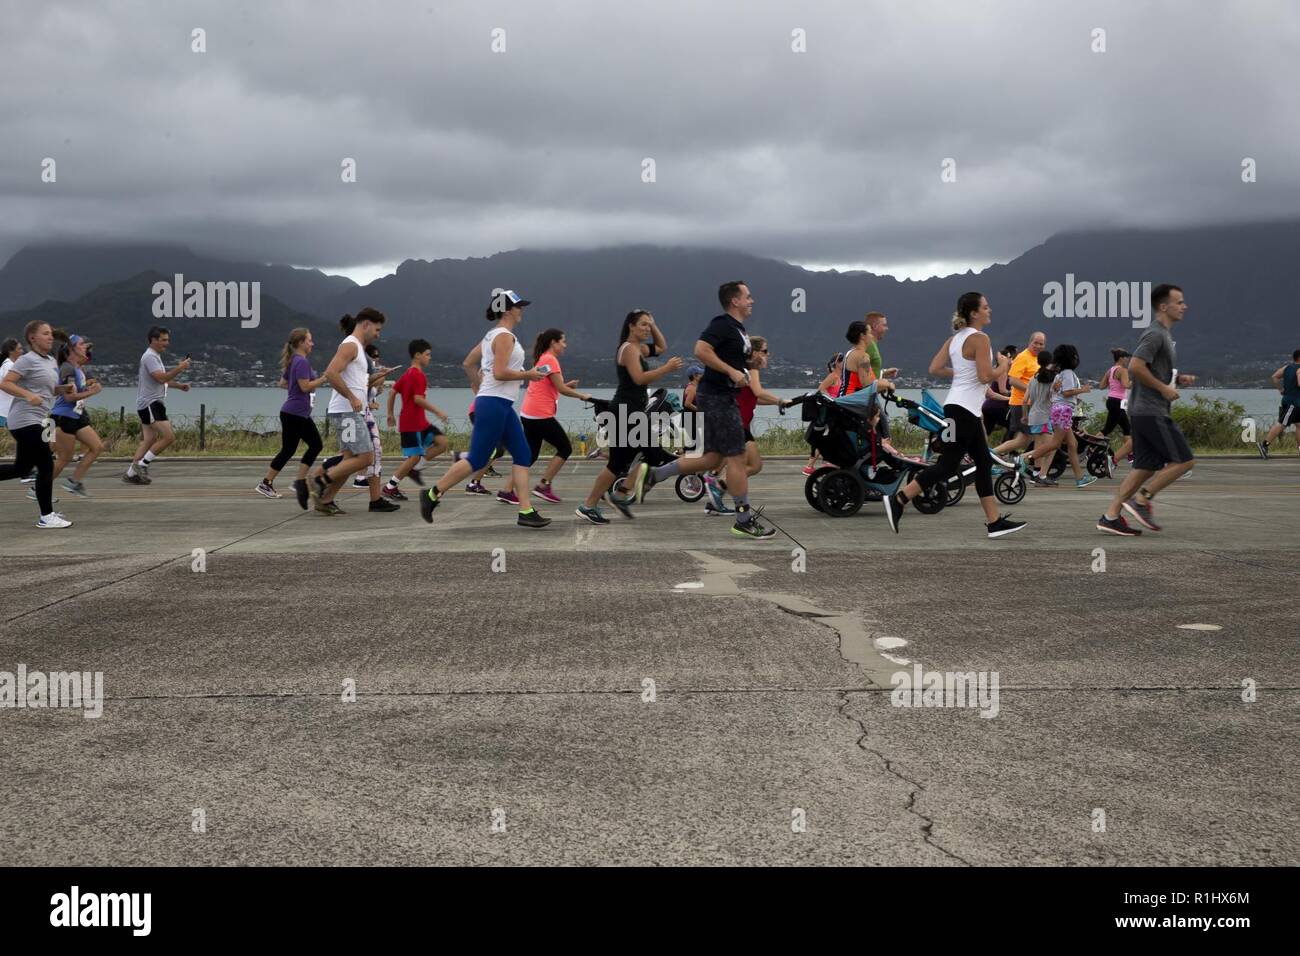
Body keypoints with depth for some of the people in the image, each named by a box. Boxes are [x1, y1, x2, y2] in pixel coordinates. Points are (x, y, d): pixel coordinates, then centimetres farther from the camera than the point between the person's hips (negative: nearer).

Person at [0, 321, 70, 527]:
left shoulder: (51, 361, 14)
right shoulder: (28, 360, -11)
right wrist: (28, 395, -29)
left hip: (36, 421, 9)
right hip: (26, 420, -9)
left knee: (22, 468, 14)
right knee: (46, 466, -8)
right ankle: (46, 517, -2)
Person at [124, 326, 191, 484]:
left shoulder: (155, 356, 19)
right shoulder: (149, 357, -15)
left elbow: (161, 379, 32)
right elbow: (161, 378, -26)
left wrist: (179, 385, 22)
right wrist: (179, 368, -24)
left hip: (151, 404, 11)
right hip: (150, 404, -11)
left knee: (149, 440, 9)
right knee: (169, 436, -15)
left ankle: (130, 474, 10)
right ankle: (141, 465, -8)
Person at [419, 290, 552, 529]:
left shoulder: (493, 335, 16)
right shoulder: (505, 336, -13)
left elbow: (467, 364, 21)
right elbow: (499, 373, -22)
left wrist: (479, 390, 28)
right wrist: (527, 375, -11)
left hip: (503, 406, 10)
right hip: (494, 404, -10)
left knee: (523, 455, 5)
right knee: (477, 459, -7)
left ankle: (526, 511, 3)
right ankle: (433, 494, 1)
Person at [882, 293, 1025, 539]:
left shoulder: (955, 338, 13)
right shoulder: (979, 338, -12)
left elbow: (935, 368, 10)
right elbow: (985, 376, -18)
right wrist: (1003, 366, 0)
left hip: (966, 410, 10)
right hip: (963, 409, -10)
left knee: (984, 463, 12)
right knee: (948, 465, -8)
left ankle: (994, 522, 14)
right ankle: (898, 500, -9)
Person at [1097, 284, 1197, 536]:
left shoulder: (1164, 334, 20)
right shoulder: (1155, 334, -12)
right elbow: (1135, 367, -23)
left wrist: (1179, 379, 13)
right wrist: (1164, 388, -17)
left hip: (1144, 412, 10)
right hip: (1150, 411, -10)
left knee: (1145, 467, 9)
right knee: (1183, 460, -8)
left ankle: (1110, 516, 7)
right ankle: (1142, 500, -4)